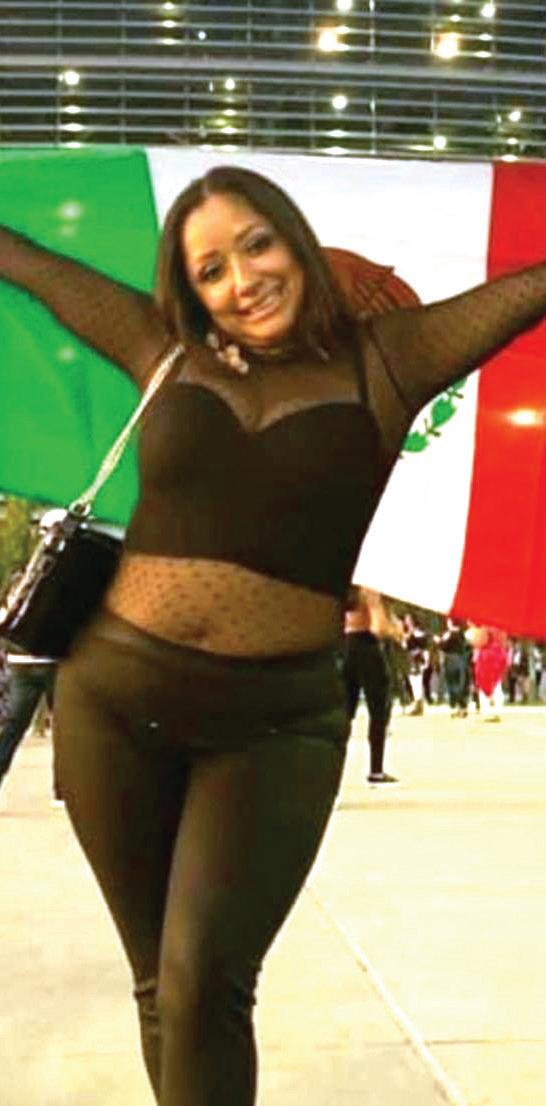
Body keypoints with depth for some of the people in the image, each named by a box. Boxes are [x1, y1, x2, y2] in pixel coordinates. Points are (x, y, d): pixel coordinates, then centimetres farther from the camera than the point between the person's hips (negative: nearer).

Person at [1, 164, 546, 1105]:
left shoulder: (385, 360, 2)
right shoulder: (167, 352, 8)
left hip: (277, 719, -3)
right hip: (116, 693, 3)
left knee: (205, 983, -10)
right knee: (161, 985, 12)